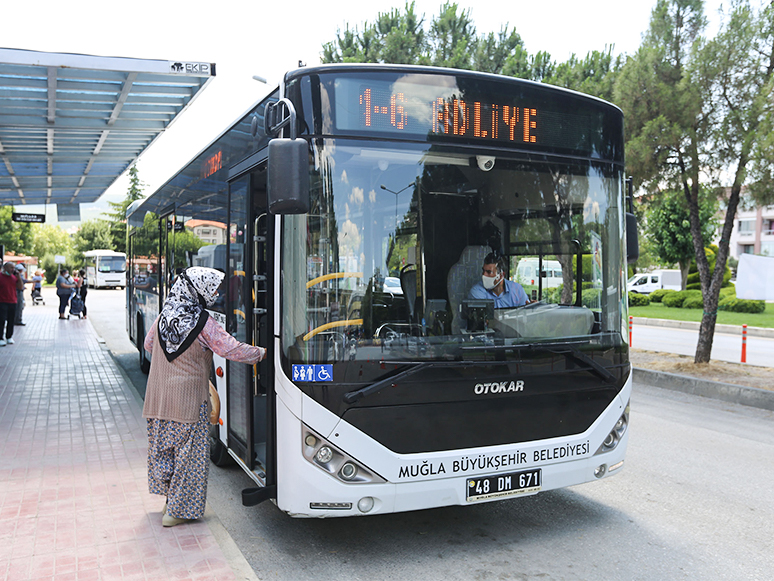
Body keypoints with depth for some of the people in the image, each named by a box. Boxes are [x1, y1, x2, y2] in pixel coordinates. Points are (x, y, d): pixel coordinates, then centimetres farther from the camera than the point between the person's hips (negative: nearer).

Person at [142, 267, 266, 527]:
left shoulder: (164, 315, 2)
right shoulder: (202, 322, -16)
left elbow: (149, 344, 17)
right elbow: (232, 350, -16)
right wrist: (262, 353, -3)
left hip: (158, 396, 7)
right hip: (188, 400, -7)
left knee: (162, 447, 17)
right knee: (189, 452, 4)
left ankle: (170, 497, 31)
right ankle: (178, 510, 11)